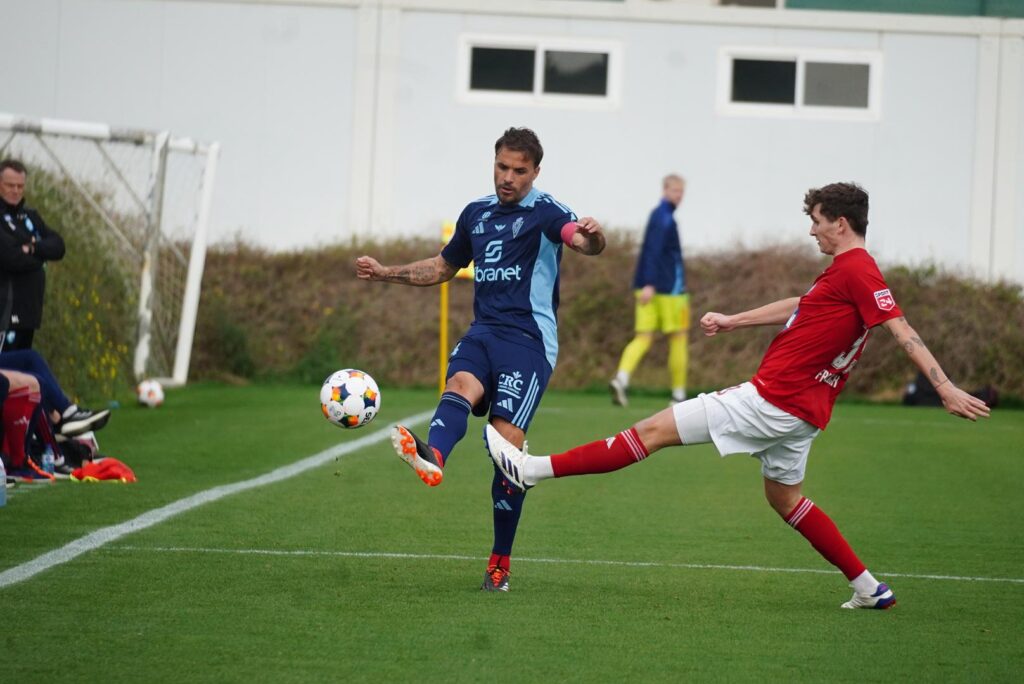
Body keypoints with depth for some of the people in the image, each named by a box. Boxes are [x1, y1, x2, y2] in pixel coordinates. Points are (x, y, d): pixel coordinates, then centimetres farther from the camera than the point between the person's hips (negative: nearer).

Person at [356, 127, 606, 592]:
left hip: (529, 339, -5)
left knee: (508, 441, -12)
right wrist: (387, 273, 25)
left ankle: (500, 562, -4)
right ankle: (431, 458, -62)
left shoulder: (543, 211, -3)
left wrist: (592, 236, -48)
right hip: (483, 331, 5)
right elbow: (444, 267, 32)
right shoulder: (477, 213, 16)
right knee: (461, 384, -28)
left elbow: (581, 239, -25)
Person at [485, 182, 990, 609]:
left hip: (773, 399, -10)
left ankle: (533, 469, -7)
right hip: (800, 410, 10)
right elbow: (797, 307, 31)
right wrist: (733, 321, 35)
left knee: (656, 430, -8)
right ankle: (869, 589, 22)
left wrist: (946, 389, -25)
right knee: (785, 498, 24)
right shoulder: (844, 272, 16)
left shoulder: (856, 271, -14)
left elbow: (902, 331, -20)